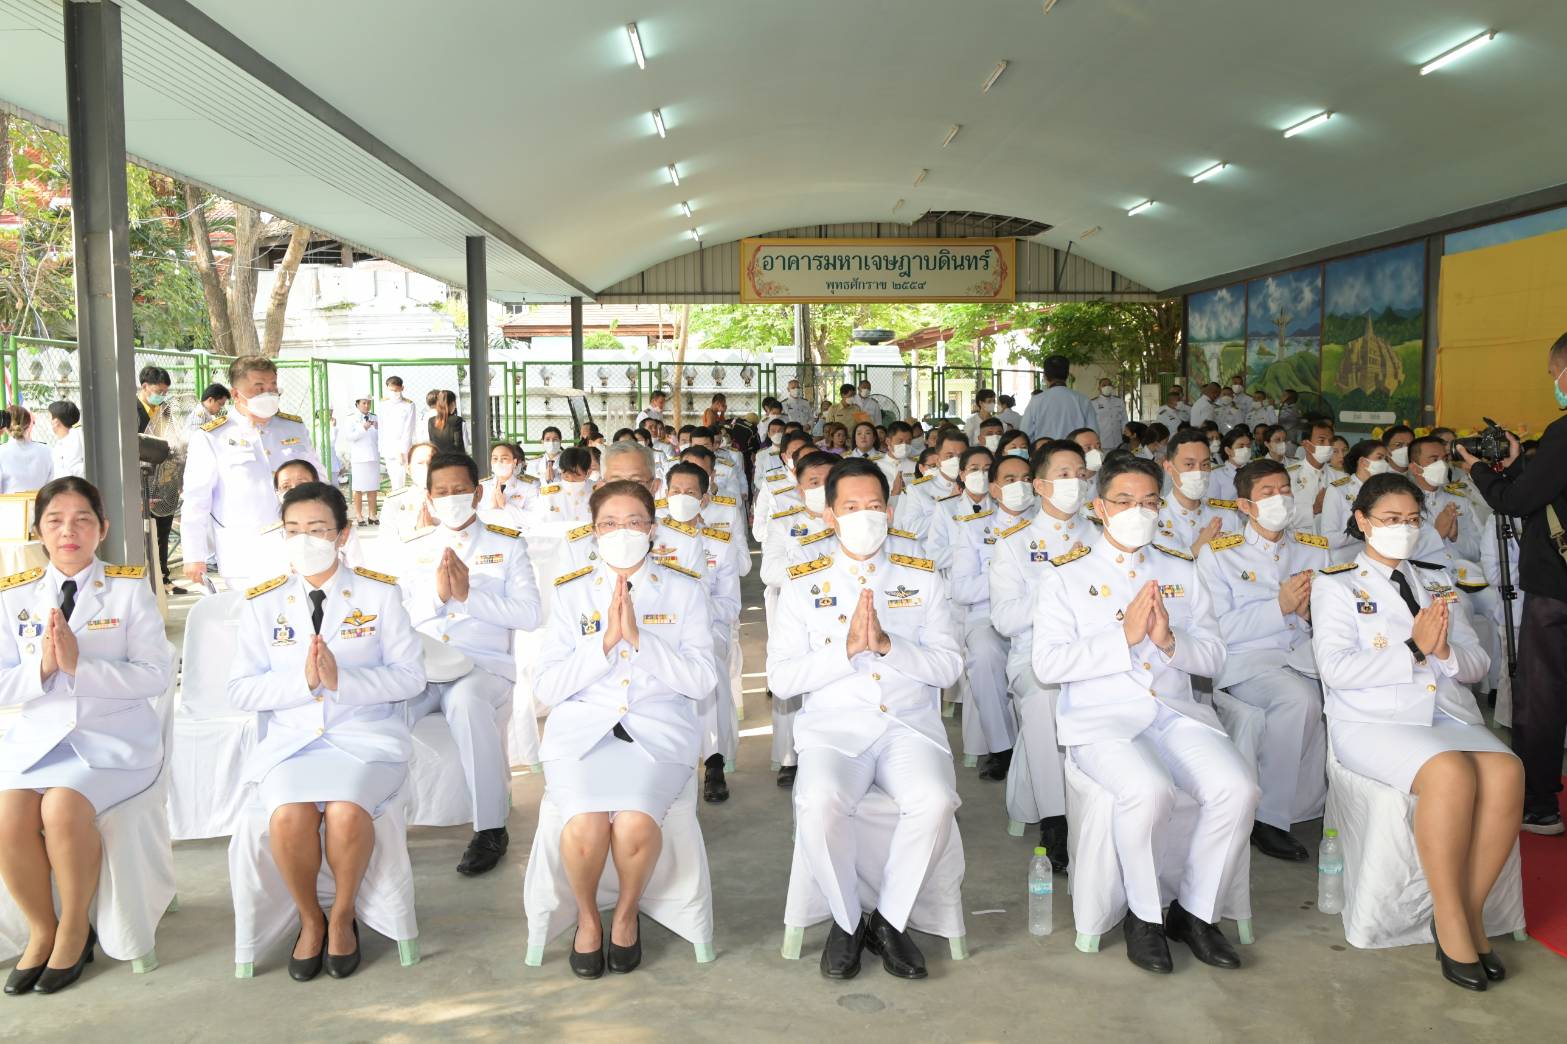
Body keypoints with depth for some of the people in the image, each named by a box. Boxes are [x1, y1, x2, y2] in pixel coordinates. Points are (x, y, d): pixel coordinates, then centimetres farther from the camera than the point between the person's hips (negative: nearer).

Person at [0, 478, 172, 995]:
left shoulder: (131, 589, -1)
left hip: (114, 738, -3)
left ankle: (74, 929, -3)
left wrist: (79, 666, -19)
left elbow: (157, 675, -9)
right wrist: (42, 668, -15)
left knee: (63, 807, -29)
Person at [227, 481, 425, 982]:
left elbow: (410, 676, -2)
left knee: (346, 812, -30)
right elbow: (240, 690, 3)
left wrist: (342, 679, -17)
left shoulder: (380, 593, 4)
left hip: (366, 735, -1)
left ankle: (343, 916, 0)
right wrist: (302, 681, -14)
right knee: (288, 817, -28)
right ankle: (310, 918, 1)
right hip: (290, 739, 2)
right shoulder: (262, 602, 9)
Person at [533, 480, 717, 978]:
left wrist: (638, 637, -12)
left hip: (659, 727, 0)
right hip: (582, 726, 1)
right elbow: (547, 688, 2)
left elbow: (702, 681, -2)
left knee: (635, 824, -29)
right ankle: (587, 917, 6)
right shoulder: (571, 592, 10)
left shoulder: (684, 590, 8)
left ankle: (627, 913, 5)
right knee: (584, 828, -28)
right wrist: (605, 642, -11)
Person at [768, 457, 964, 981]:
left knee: (935, 802, -30)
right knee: (819, 802, -32)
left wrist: (887, 645, -14)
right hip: (833, 725, -1)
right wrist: (848, 648, -13)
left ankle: (888, 920, -5)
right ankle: (845, 921, -4)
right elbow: (780, 677, 0)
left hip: (909, 725, 1)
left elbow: (948, 666, 3)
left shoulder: (923, 578, 12)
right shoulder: (803, 585, 9)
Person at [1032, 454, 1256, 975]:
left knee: (1238, 787, -22)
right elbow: (1047, 664, -7)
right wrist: (1124, 637, -15)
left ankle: (1194, 911, 1)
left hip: (1176, 712, 4)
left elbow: (1213, 657, 11)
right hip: (1102, 719, -4)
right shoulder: (1067, 574, 5)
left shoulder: (1181, 570, 16)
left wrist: (1171, 642, -11)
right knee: (1149, 790, -32)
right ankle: (1144, 915, -5)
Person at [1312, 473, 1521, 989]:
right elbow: (1336, 668, -9)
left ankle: (1472, 910, -13)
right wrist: (1413, 650, -13)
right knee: (1451, 773, -34)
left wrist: (1447, 652, -9)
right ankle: (1451, 921, -18)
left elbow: (1477, 664, 14)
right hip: (1372, 720, -5)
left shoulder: (1437, 581, 20)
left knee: (1506, 772, -27)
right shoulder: (1336, 583, 5)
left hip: (1450, 715, 5)